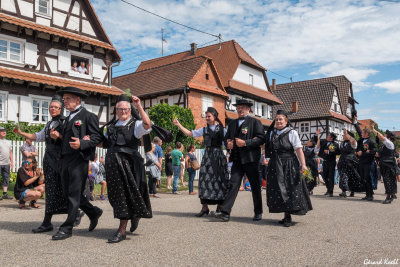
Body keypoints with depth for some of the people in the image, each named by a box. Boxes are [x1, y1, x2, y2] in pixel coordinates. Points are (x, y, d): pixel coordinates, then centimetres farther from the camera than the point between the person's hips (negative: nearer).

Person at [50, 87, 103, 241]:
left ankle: (67, 228, 3)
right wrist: (58, 136, 7)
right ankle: (94, 213, 27)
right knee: (68, 192, 11)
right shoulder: (69, 118, 24)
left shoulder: (88, 116, -2)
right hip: (65, 159, 9)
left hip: (79, 159, -9)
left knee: (74, 193, -4)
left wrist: (81, 144, -25)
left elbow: (97, 137, -10)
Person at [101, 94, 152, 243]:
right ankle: (134, 215, 38)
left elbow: (147, 125, -23)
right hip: (113, 163, 6)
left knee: (125, 193, -2)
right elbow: (104, 143, 19)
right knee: (115, 194, 12)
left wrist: (139, 107, -26)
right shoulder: (112, 126, 17)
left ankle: (122, 230, 7)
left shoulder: (136, 124, -1)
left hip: (129, 164, -6)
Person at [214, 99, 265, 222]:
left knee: (255, 186, 7)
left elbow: (261, 138, -9)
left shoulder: (255, 122, 1)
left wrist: (245, 143, -18)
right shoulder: (232, 123, 18)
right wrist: (228, 144, -2)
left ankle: (258, 213, 21)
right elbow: (226, 138, 21)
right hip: (237, 159, 4)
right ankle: (225, 212, -9)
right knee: (233, 184, -4)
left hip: (251, 159, -4)